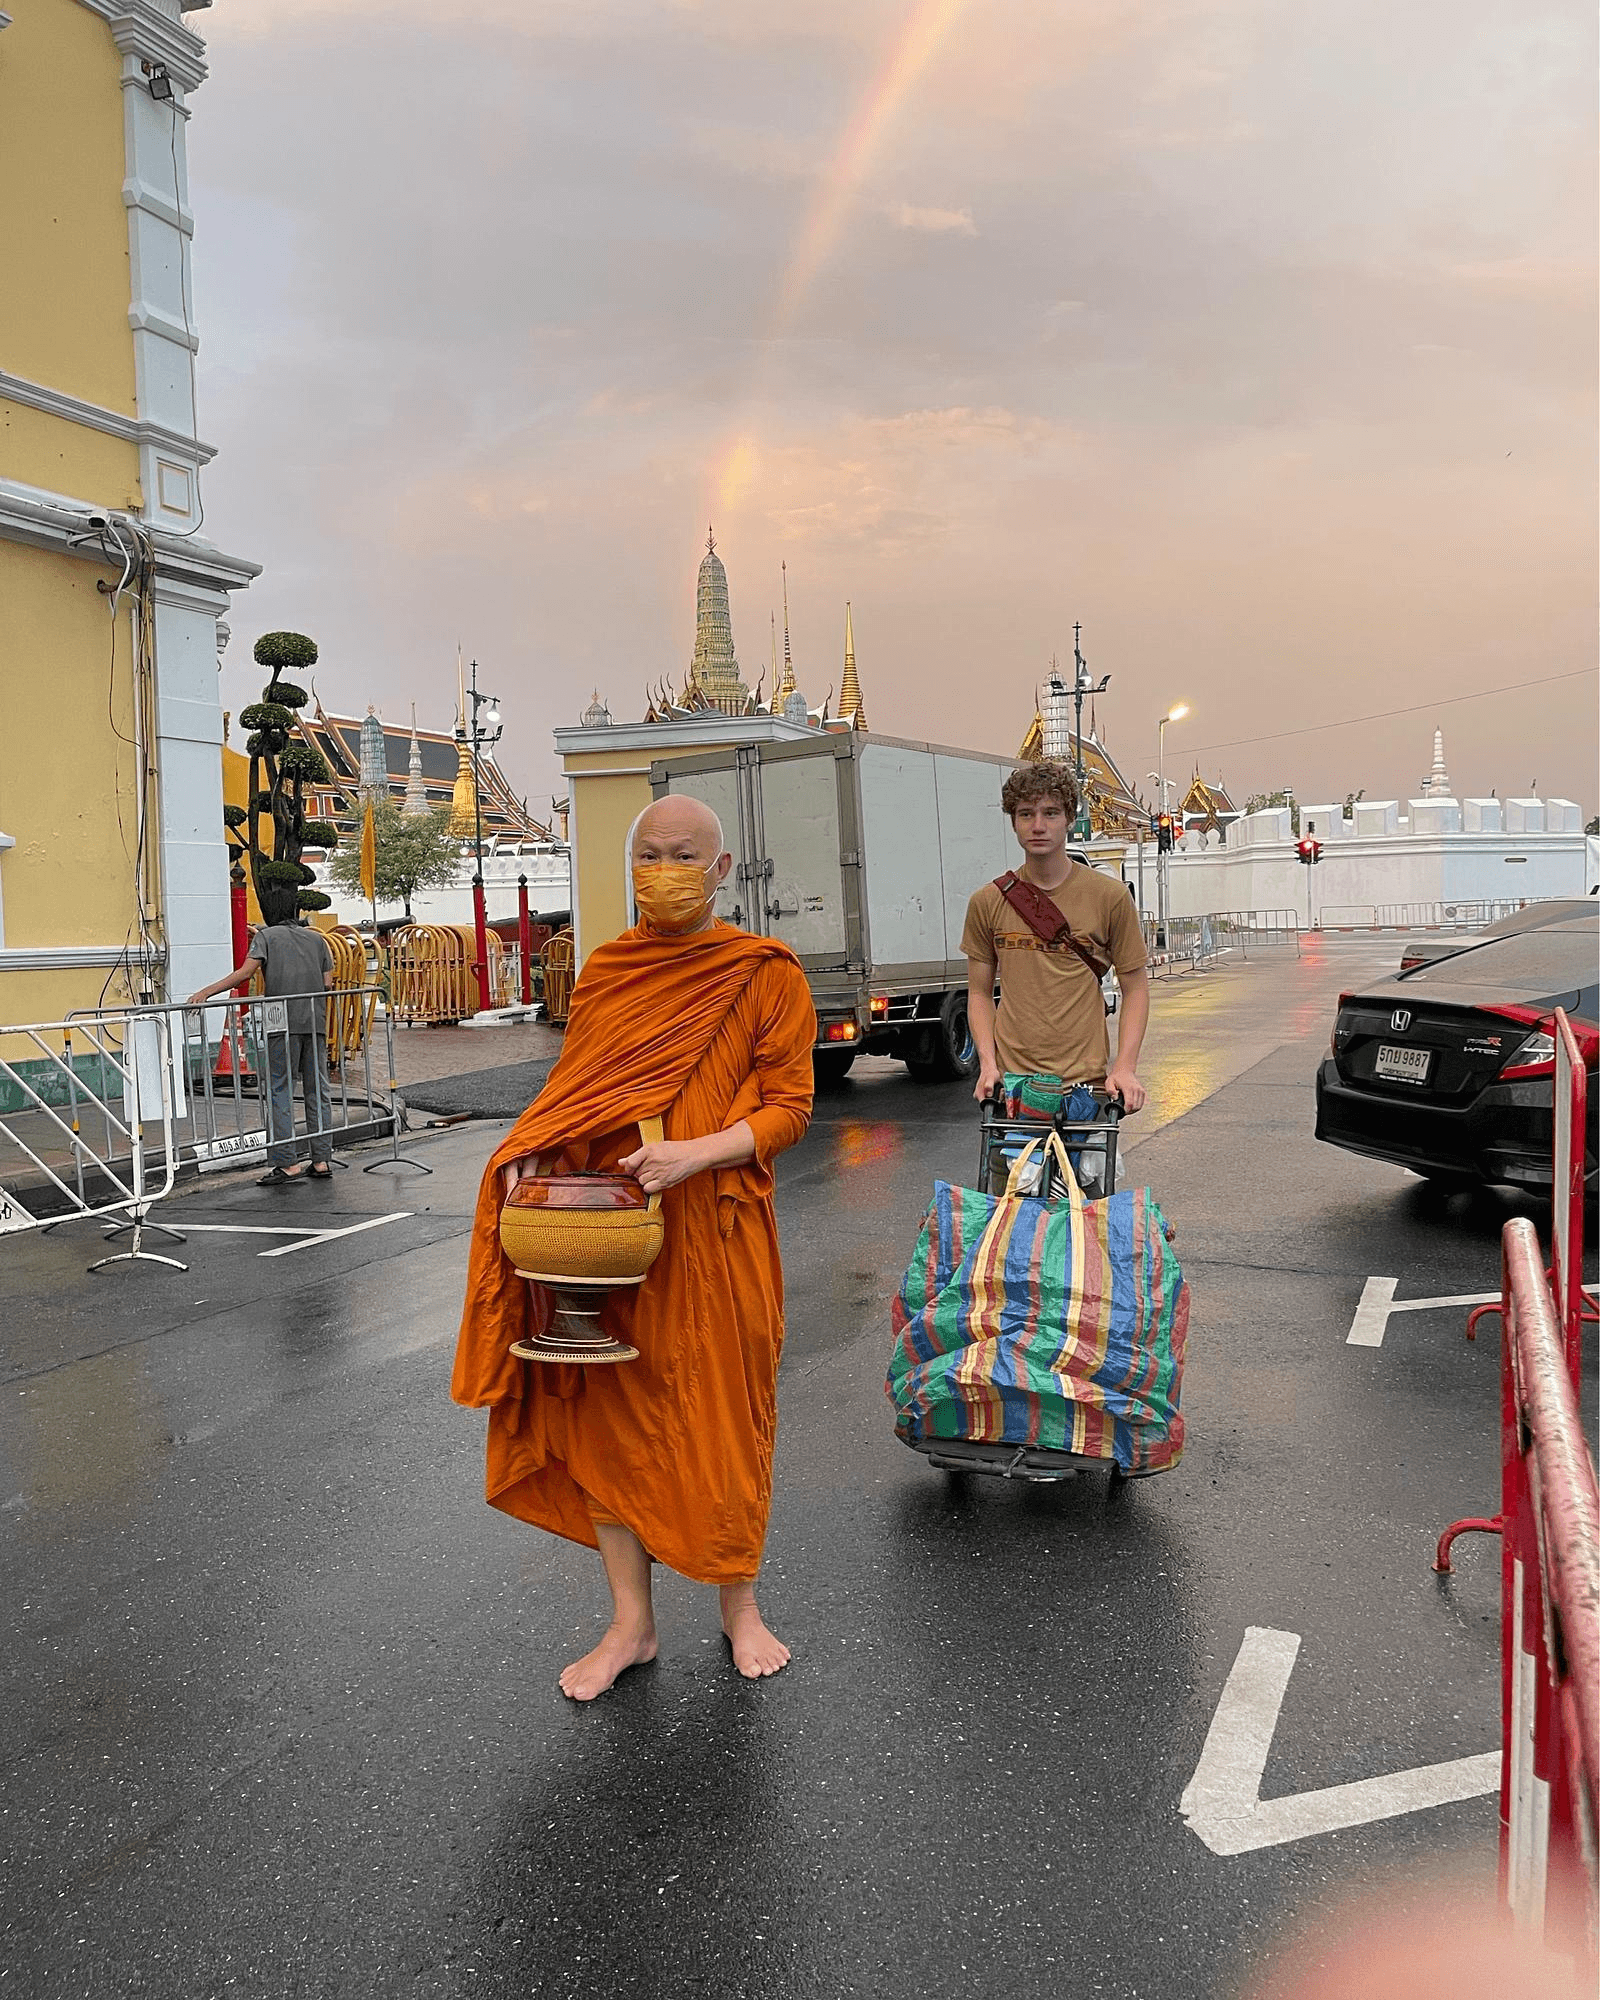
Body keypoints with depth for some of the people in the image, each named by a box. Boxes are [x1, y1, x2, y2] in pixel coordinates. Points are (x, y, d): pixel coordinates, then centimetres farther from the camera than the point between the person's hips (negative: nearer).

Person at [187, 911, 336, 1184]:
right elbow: (327, 982, 12)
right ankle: (322, 1161, 8)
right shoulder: (316, 938, 20)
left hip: (283, 1023, -4)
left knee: (279, 1091, -1)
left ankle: (287, 1164, -6)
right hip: (316, 1022, 4)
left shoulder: (266, 935, 8)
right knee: (318, 1091, 8)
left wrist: (206, 992, -6)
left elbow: (246, 972, -6)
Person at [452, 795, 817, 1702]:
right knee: (607, 1413, 9)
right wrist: (530, 1158, -2)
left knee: (723, 1418, 7)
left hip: (715, 1231, -3)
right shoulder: (604, 971, 9)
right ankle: (632, 1623, 26)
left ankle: (741, 1606, 30)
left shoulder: (766, 973, -3)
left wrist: (696, 1153, -21)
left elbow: (789, 1106, -6)